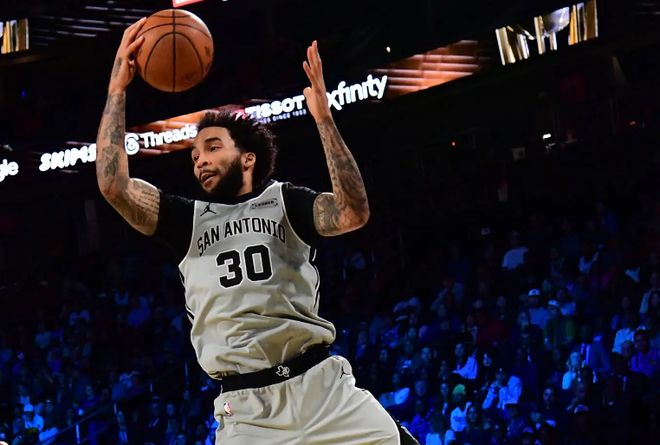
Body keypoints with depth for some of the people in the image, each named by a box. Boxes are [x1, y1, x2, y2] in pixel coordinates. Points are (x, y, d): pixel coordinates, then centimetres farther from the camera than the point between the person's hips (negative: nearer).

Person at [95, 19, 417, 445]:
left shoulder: (284, 202, 11)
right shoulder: (189, 221, 17)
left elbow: (354, 213, -9)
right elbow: (113, 184, 4)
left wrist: (323, 117, -13)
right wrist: (118, 87, 4)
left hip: (320, 386, -1)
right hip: (245, 408, 1)